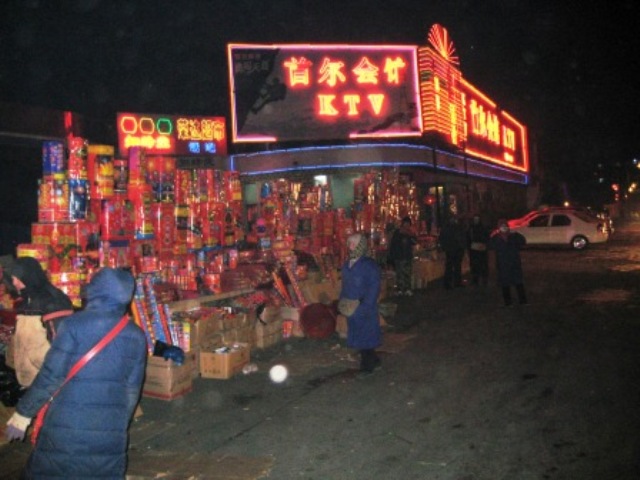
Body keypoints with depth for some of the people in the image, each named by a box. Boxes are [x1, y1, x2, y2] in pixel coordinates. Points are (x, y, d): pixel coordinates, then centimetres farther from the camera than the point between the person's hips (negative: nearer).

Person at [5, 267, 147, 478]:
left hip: (66, 427, -3)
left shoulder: (75, 324, -9)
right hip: (110, 433, 3)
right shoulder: (136, 335, 3)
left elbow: (51, 376, -9)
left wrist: (23, 412, 3)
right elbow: (132, 390, 8)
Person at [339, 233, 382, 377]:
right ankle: (374, 361, 33)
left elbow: (373, 289, -17)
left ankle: (367, 367, 17)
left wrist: (362, 307, -22)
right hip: (351, 310, 7)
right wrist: (341, 302, 7)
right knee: (357, 338, 15)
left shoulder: (369, 265, -15)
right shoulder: (347, 265, 9)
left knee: (364, 339, 2)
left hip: (365, 311, -7)